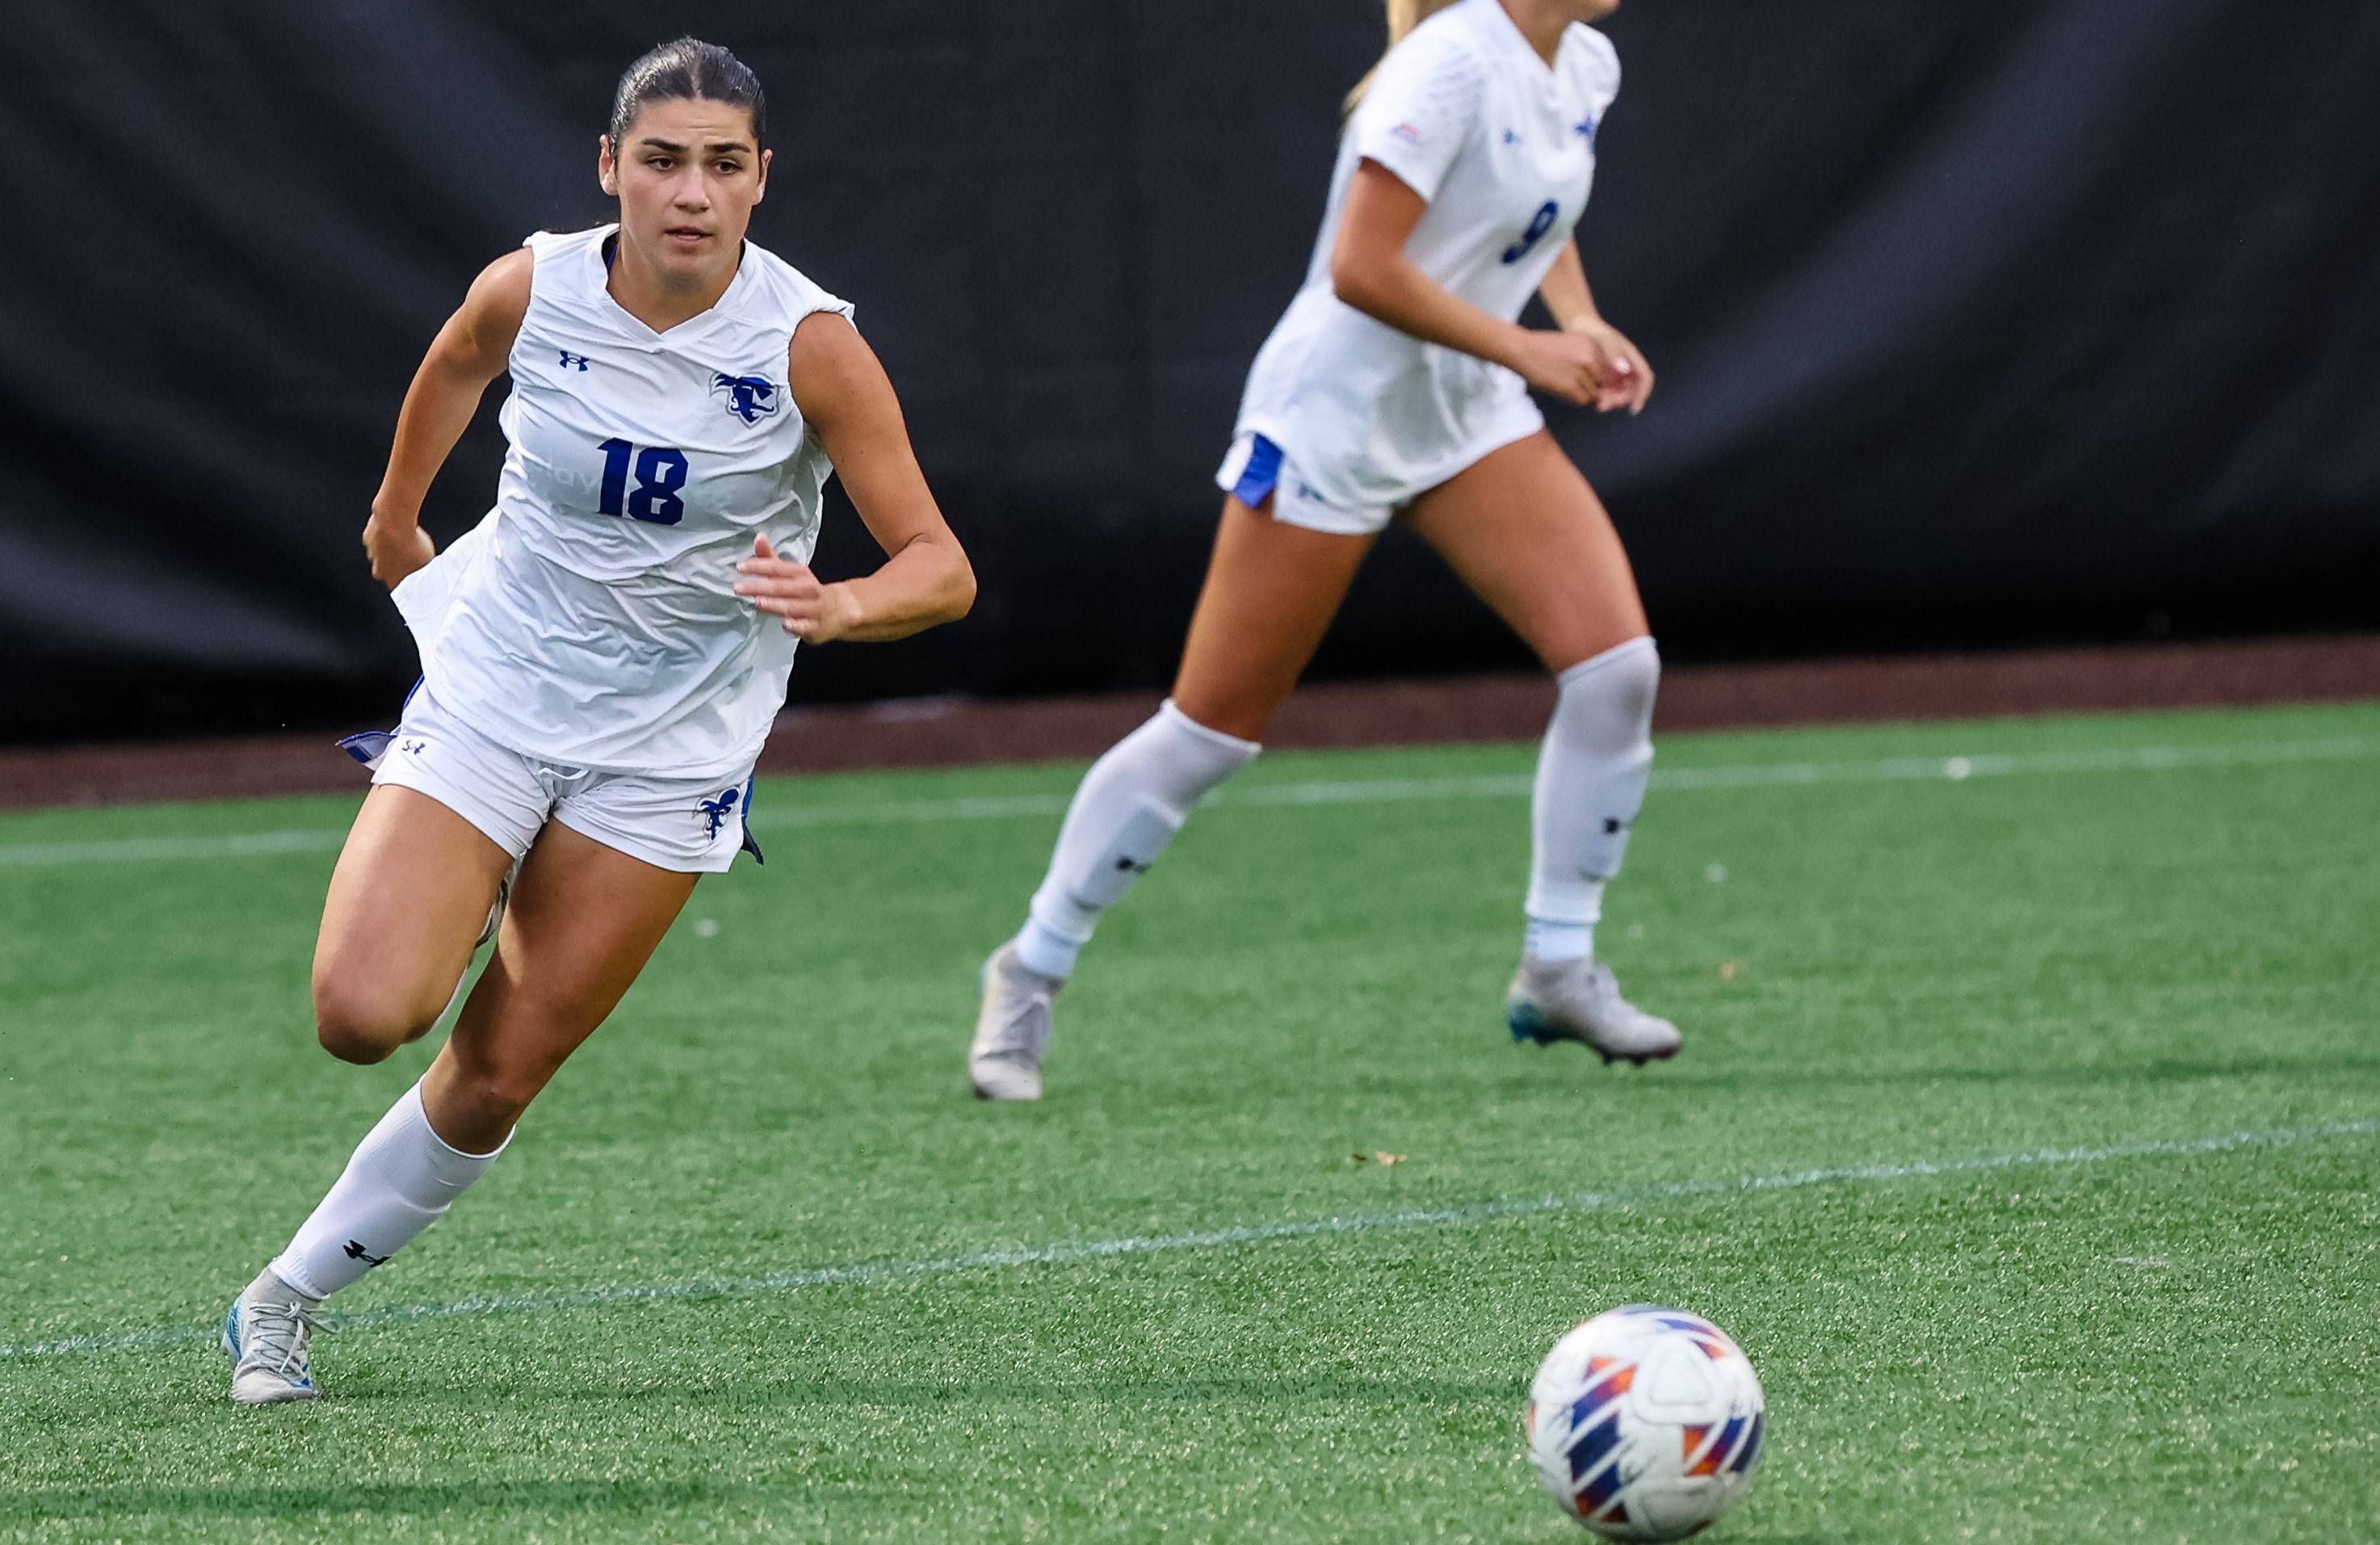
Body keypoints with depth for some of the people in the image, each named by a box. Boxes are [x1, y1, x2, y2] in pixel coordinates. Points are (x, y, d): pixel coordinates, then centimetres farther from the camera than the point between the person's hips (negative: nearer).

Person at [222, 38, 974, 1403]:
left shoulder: (808, 343, -18)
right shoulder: (531, 292, -12)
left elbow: (942, 568, -19)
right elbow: (457, 363, 15)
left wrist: (834, 607, -39)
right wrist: (396, 515, 26)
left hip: (671, 751, -1)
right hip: (491, 691, 1)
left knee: (496, 1079, -1)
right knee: (365, 1015, -17)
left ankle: (294, 1292, 20)